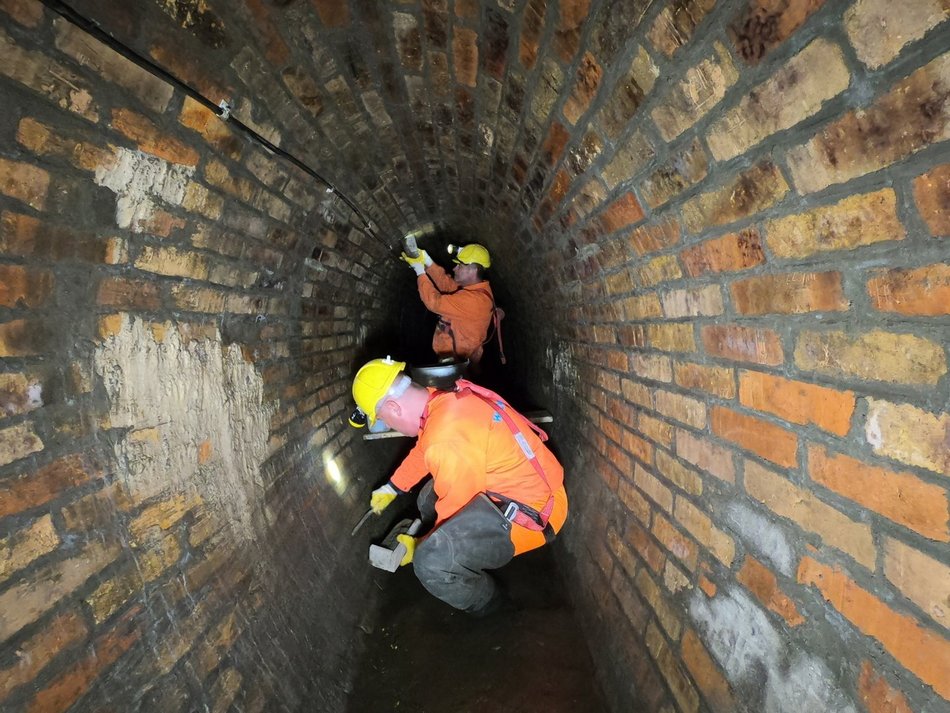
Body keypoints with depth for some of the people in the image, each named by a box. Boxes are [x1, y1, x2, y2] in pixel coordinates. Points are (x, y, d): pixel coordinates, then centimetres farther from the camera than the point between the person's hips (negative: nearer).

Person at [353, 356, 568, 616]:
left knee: (432, 562, -22)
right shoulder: (443, 401, -1)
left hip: (532, 511, -10)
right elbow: (421, 452, 19)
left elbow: (455, 509, -17)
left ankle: (485, 603, 9)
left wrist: (420, 546, 1)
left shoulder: (448, 439, -30)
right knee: (429, 500, 22)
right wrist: (391, 488, 32)